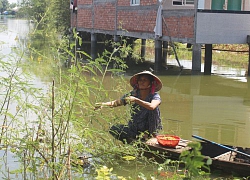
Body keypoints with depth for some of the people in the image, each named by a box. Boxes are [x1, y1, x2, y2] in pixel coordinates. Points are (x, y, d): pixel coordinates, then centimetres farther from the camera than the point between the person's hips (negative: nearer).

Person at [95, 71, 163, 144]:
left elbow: (152, 106, -32)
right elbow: (116, 103, -7)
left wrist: (136, 100, -39)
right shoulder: (133, 94, -1)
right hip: (134, 128, 3)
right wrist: (104, 104, -25)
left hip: (149, 130, -3)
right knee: (114, 129, -18)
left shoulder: (155, 96, -9)